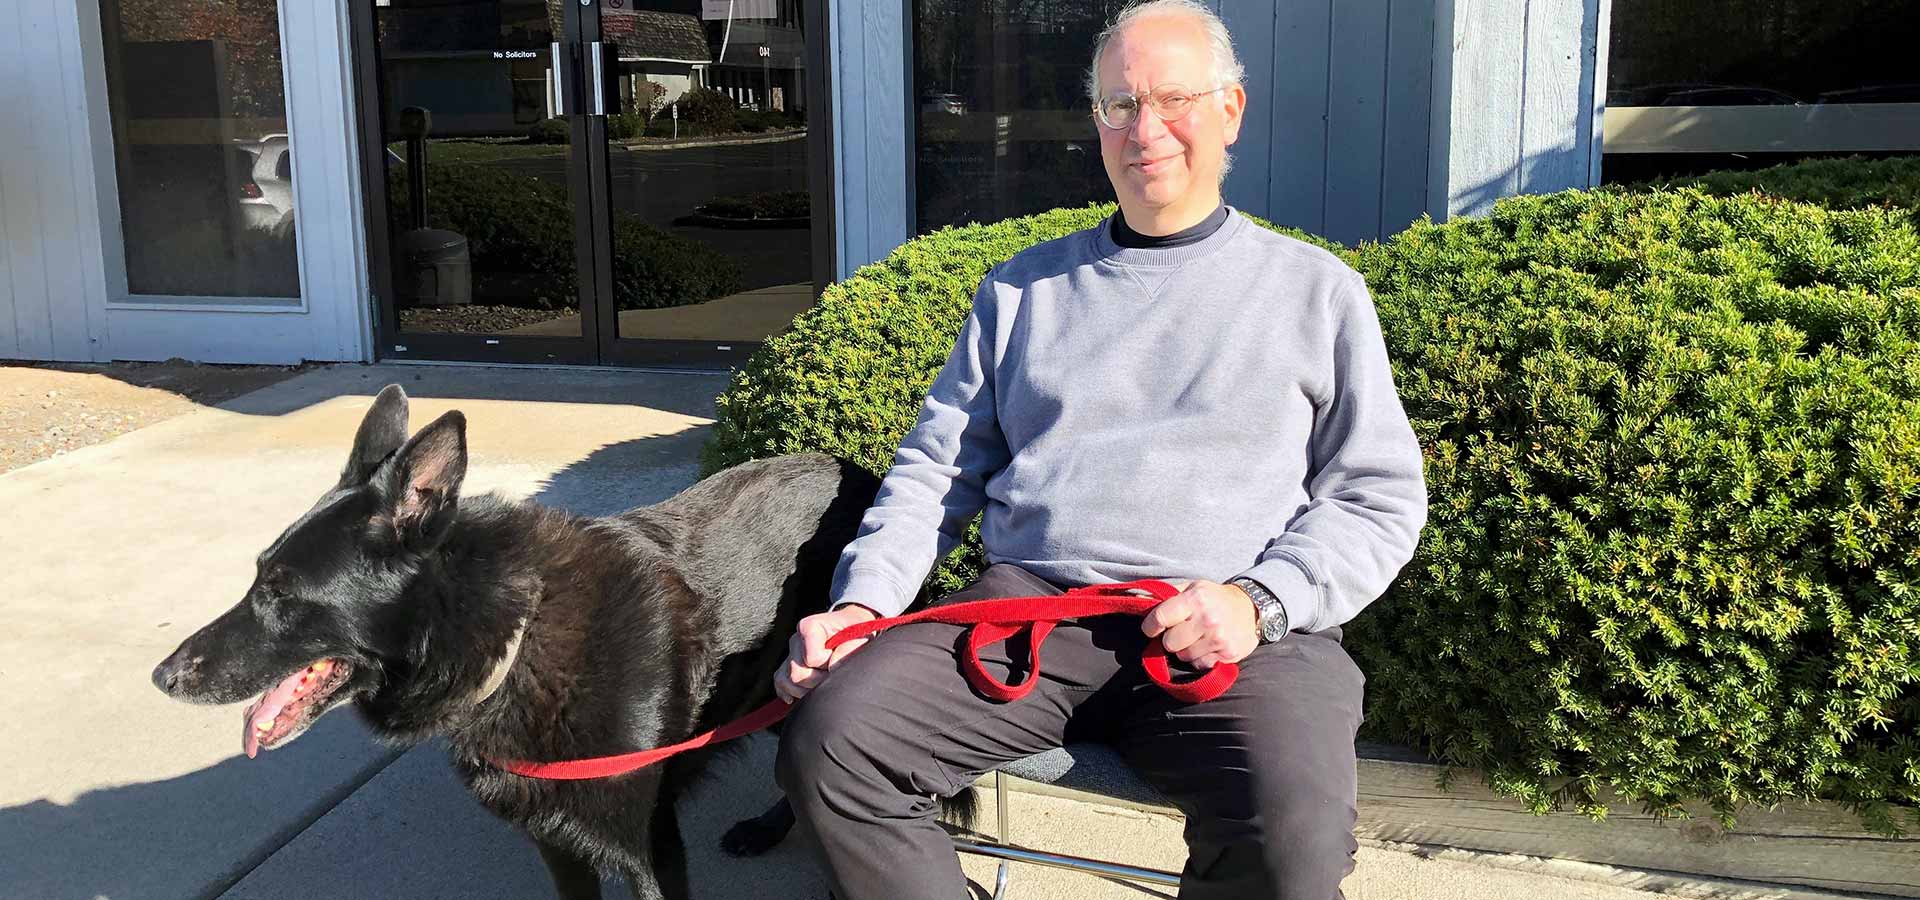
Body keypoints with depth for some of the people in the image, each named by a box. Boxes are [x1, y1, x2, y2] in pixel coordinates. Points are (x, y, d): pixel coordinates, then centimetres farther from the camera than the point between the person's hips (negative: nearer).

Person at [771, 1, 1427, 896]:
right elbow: (937, 467, 18)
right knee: (829, 742, -24)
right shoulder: (1024, 287, 21)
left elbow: (1379, 495, 10)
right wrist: (863, 602, 0)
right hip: (1027, 605, 2)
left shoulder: (1317, 291, 15)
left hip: (1241, 632, -1)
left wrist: (1259, 600, -9)